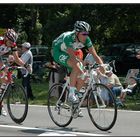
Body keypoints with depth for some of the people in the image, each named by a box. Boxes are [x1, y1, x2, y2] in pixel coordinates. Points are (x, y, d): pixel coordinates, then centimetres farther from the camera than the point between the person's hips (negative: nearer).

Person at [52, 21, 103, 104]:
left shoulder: (86, 40, -20)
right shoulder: (68, 38, -36)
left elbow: (95, 55, -18)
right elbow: (73, 57, -42)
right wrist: (82, 72, -53)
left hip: (68, 53, 6)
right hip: (58, 52, -6)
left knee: (82, 77, -12)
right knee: (76, 66, -34)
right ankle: (71, 94, -25)